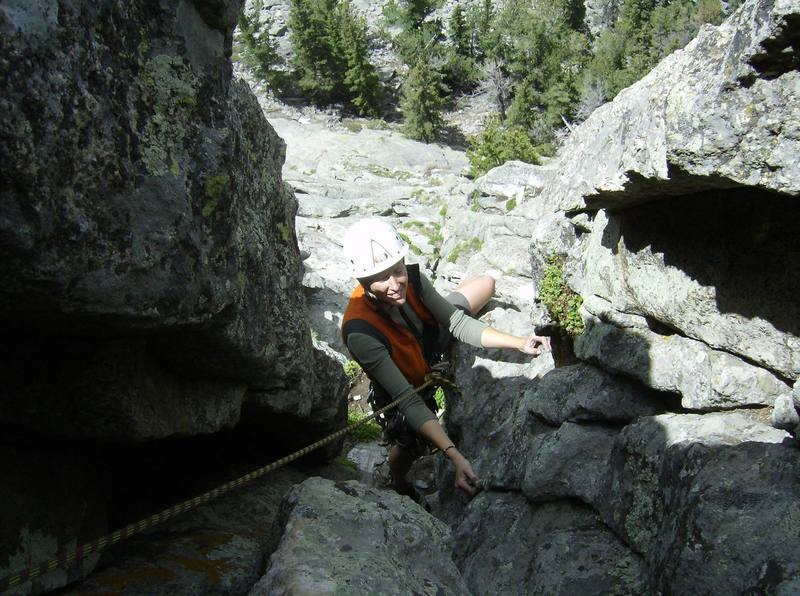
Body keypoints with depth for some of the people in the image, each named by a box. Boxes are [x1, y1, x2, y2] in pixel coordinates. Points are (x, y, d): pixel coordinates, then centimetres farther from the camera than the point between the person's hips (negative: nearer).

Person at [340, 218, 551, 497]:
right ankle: (398, 484, 44)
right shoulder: (361, 334, -45)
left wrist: (519, 343, -29)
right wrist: (456, 457, -51)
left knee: (485, 284, 7)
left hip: (431, 341, 5)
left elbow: (455, 323, -18)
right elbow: (409, 401, -43)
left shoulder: (411, 278, -30)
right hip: (408, 384, -4)